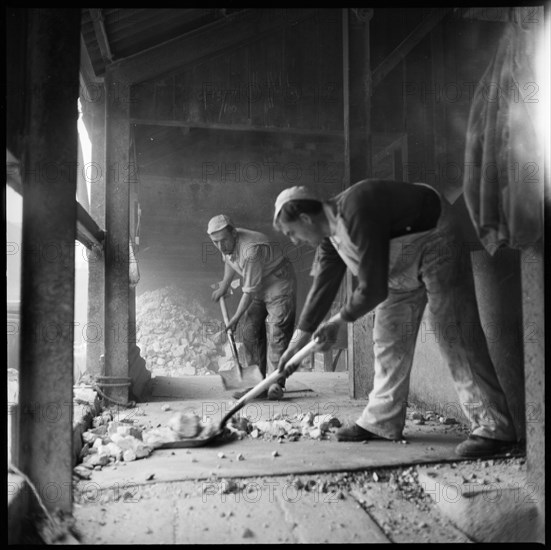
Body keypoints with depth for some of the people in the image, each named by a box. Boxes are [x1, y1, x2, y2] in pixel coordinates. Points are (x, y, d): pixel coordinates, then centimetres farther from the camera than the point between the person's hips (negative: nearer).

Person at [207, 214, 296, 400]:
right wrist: (224, 286, 32)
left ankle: (275, 385, -13)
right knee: (250, 332, 2)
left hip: (279, 284, -8)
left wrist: (235, 318, -16)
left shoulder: (251, 249, -34)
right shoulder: (227, 244, -7)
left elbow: (250, 290, -26)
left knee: (276, 333, -15)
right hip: (257, 288, 9)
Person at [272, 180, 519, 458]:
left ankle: (494, 430, -9)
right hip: (402, 264, 9)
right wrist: (296, 343, 8)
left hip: (436, 242, -9)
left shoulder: (355, 214, -33)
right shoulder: (329, 233, -2)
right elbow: (322, 287, 5)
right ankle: (380, 422, 13)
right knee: (388, 338, 6)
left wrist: (339, 321, -14)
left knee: (454, 336, -14)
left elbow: (373, 289, -31)